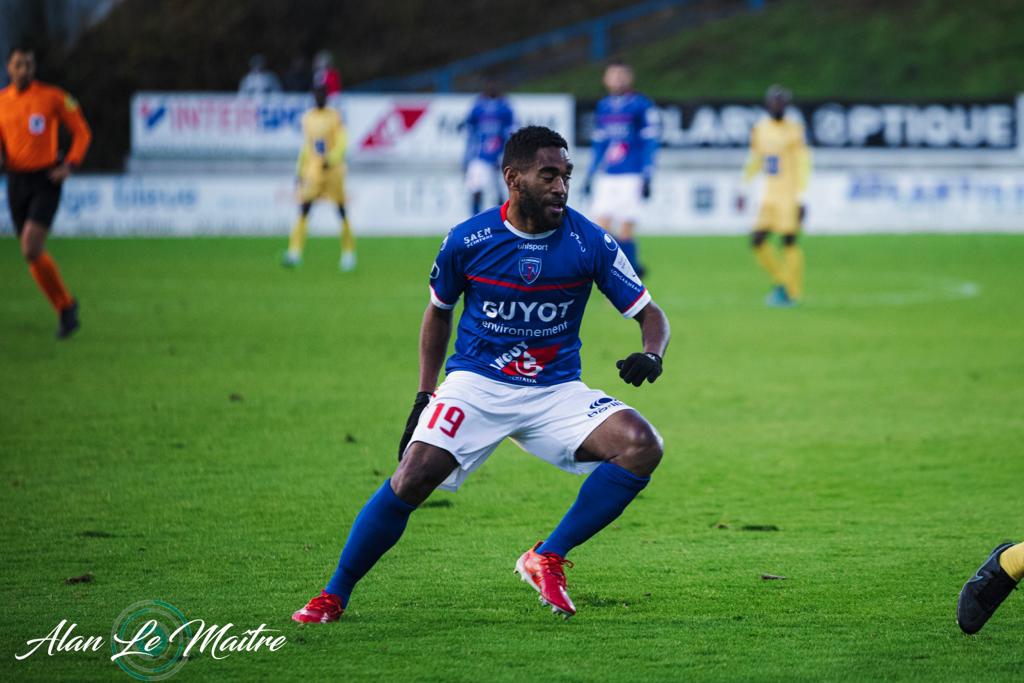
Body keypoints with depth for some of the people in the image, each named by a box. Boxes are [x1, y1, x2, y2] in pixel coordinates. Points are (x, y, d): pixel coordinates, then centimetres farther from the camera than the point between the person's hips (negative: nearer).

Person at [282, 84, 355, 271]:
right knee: (303, 211, -8)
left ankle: (348, 253, 10)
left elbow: (341, 142, -12)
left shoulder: (335, 117, -2)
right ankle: (295, 252, -12)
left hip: (333, 170, -3)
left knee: (342, 212, 2)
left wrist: (331, 159, -28)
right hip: (312, 170, 3)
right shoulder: (307, 118, 11)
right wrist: (300, 170, 17)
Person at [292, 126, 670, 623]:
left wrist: (651, 355, -24)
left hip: (556, 391, 2)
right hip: (476, 384, -1)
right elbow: (438, 311, 12)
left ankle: (547, 559, -9)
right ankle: (333, 597, -4)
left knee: (642, 447, -23)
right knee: (411, 479, -22)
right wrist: (424, 395, 8)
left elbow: (650, 314, -1)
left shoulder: (589, 242, -8)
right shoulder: (466, 241, -7)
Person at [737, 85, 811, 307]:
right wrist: (744, 188, 17)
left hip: (789, 196, -6)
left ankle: (791, 293, 4)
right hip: (769, 195, 6)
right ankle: (780, 279, 16)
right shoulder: (760, 129, 9)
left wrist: (801, 198, -14)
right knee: (757, 239, -1)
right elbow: (754, 161, 20)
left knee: (789, 241, -5)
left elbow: (803, 165, -10)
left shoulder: (794, 130, -8)